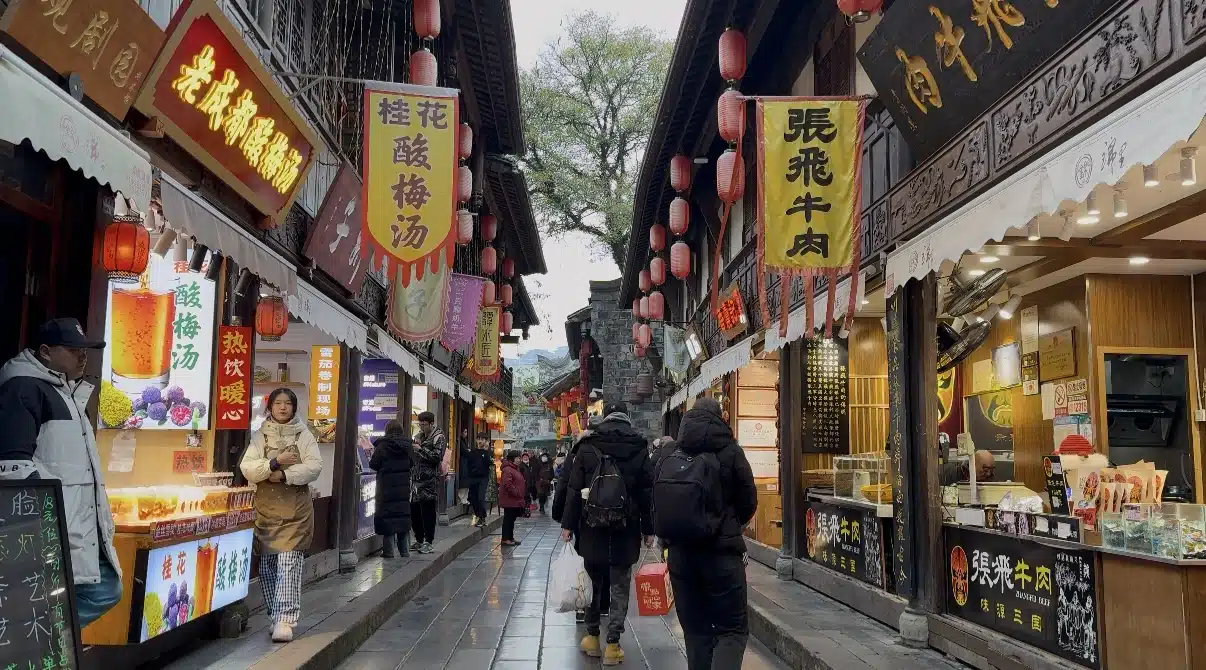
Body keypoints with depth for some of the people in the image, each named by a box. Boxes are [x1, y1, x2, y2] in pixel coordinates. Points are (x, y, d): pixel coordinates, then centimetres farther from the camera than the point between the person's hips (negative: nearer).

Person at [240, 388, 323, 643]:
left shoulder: (304, 435, 5)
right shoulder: (259, 436, 8)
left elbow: (314, 467, -6)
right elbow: (247, 469, -3)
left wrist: (284, 475, -15)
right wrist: (274, 463, -16)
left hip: (295, 510, -3)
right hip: (266, 509, 3)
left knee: (288, 565, -11)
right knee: (267, 566, 6)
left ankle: (285, 620, -13)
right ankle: (277, 617, 20)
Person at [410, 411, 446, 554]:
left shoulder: (439, 437, -4)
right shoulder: (419, 435, 18)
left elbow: (437, 457, -14)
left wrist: (421, 449, -15)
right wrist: (412, 448, 6)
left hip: (429, 480, -7)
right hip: (416, 479, 7)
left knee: (427, 512, -4)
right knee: (414, 511, 8)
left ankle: (428, 542, 3)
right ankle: (419, 540, 20)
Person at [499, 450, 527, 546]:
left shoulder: (515, 469, 18)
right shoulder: (507, 470, -17)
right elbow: (507, 484, -26)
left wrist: (520, 494, 15)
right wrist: (517, 493, -20)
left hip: (515, 500, 10)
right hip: (509, 499, -10)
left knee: (512, 519, 14)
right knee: (508, 518, -5)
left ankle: (510, 538, 21)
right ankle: (505, 539, -1)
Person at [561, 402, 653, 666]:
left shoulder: (587, 446, 0)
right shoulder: (640, 448, -1)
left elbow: (574, 489, -1)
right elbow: (647, 493, -1)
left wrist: (568, 524, 3)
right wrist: (648, 529, 3)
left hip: (592, 526, 1)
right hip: (626, 529, -1)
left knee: (593, 581, 14)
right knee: (619, 587, 5)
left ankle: (592, 637, 22)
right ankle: (613, 645, 6)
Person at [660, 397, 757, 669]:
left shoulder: (669, 457, 4)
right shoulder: (729, 452, -5)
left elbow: (658, 504, 8)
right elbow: (748, 503, -1)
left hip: (680, 552, 4)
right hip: (721, 552, -4)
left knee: (695, 629, 14)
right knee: (733, 628, 2)